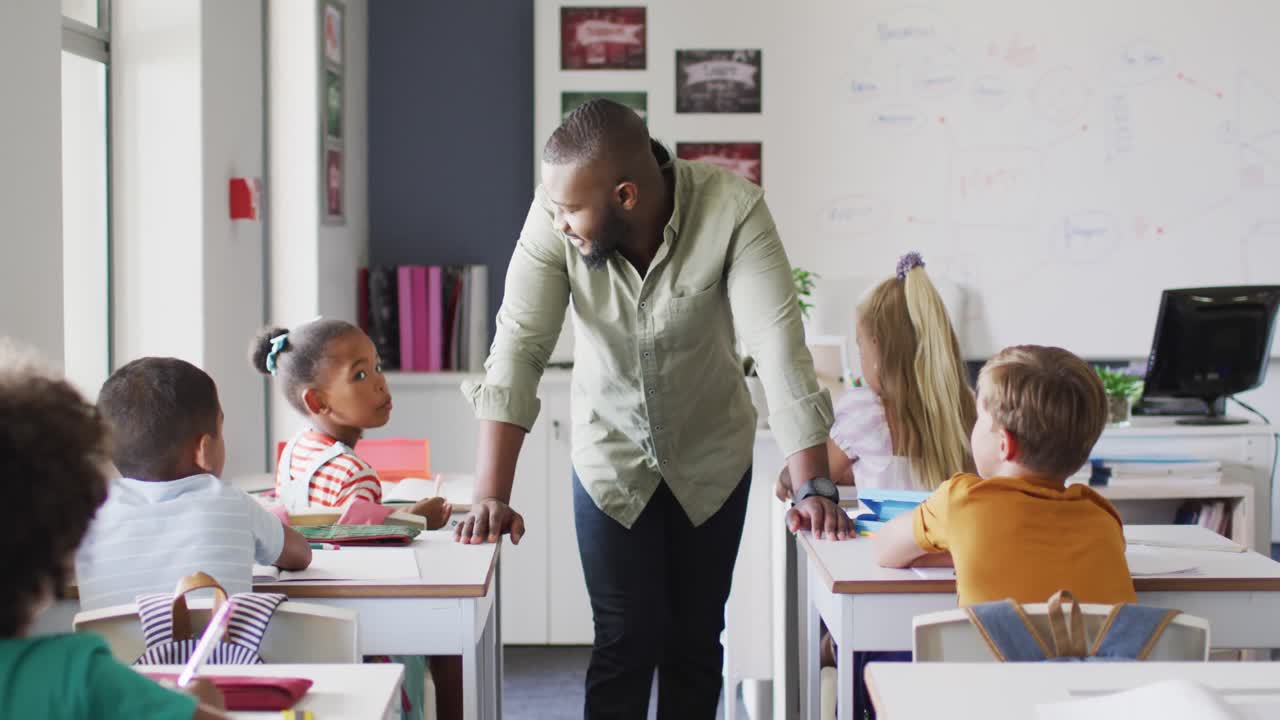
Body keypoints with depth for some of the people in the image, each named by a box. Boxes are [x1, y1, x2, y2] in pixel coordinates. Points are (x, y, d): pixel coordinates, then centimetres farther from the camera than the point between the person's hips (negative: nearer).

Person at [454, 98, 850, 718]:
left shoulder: (732, 209, -27)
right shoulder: (555, 216, -23)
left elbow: (779, 346, -31)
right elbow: (520, 347, -25)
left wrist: (813, 488, -37)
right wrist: (491, 497, -32)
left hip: (711, 458, 0)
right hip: (611, 457, 0)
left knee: (696, 638, 10)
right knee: (626, 640, -2)